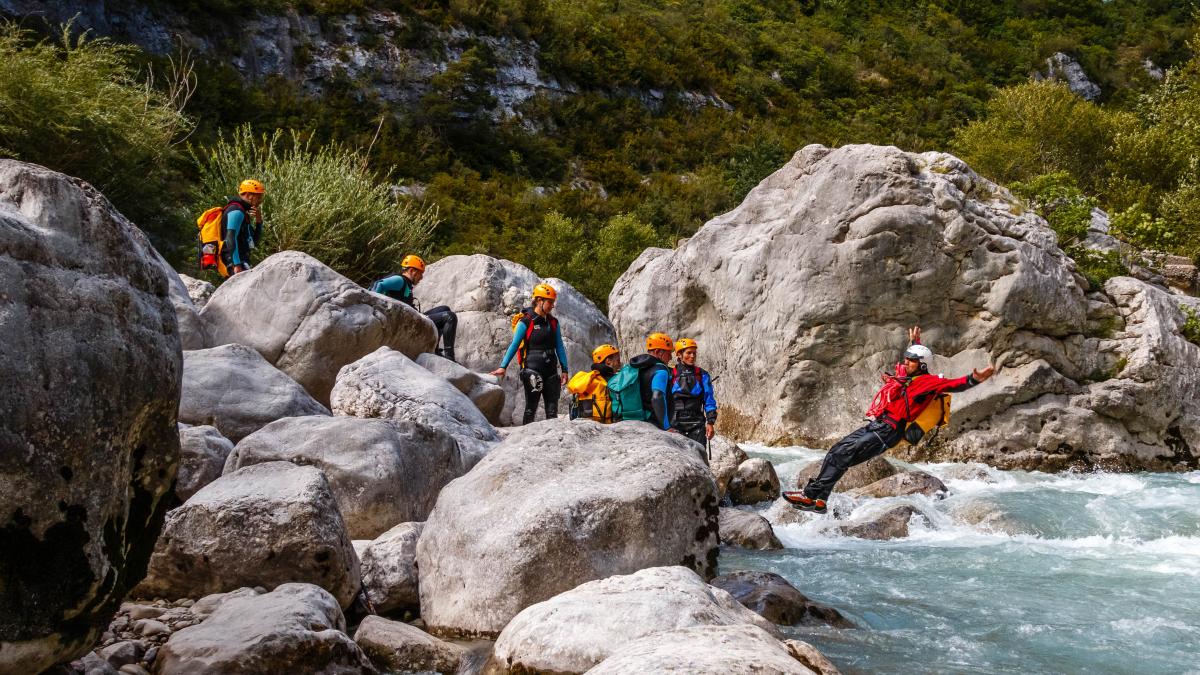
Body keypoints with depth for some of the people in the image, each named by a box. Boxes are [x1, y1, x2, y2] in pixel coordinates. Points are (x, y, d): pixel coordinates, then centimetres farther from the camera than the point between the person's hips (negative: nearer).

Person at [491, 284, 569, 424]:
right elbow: (514, 345, -9)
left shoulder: (553, 322, 9)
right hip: (532, 369, -5)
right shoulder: (526, 322, -7)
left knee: (552, 409, 5)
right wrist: (503, 367, -17)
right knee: (531, 407, 0)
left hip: (551, 370, 5)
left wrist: (564, 370, 7)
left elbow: (559, 347, 12)